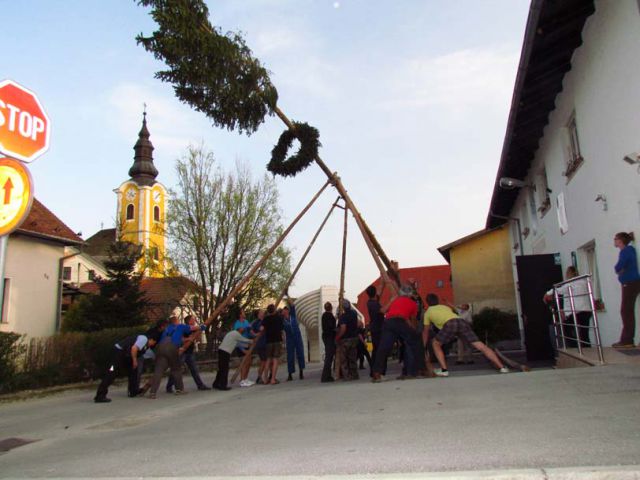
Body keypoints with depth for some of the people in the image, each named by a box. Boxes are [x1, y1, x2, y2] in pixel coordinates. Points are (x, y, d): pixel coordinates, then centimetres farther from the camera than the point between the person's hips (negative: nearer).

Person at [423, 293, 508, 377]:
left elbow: (425, 332, 38)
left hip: (449, 325, -4)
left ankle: (444, 370, 8)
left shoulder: (428, 312, 30)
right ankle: (501, 367, -4)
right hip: (461, 322, 4)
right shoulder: (446, 307, 41)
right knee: (481, 346, 3)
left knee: (436, 344, 18)